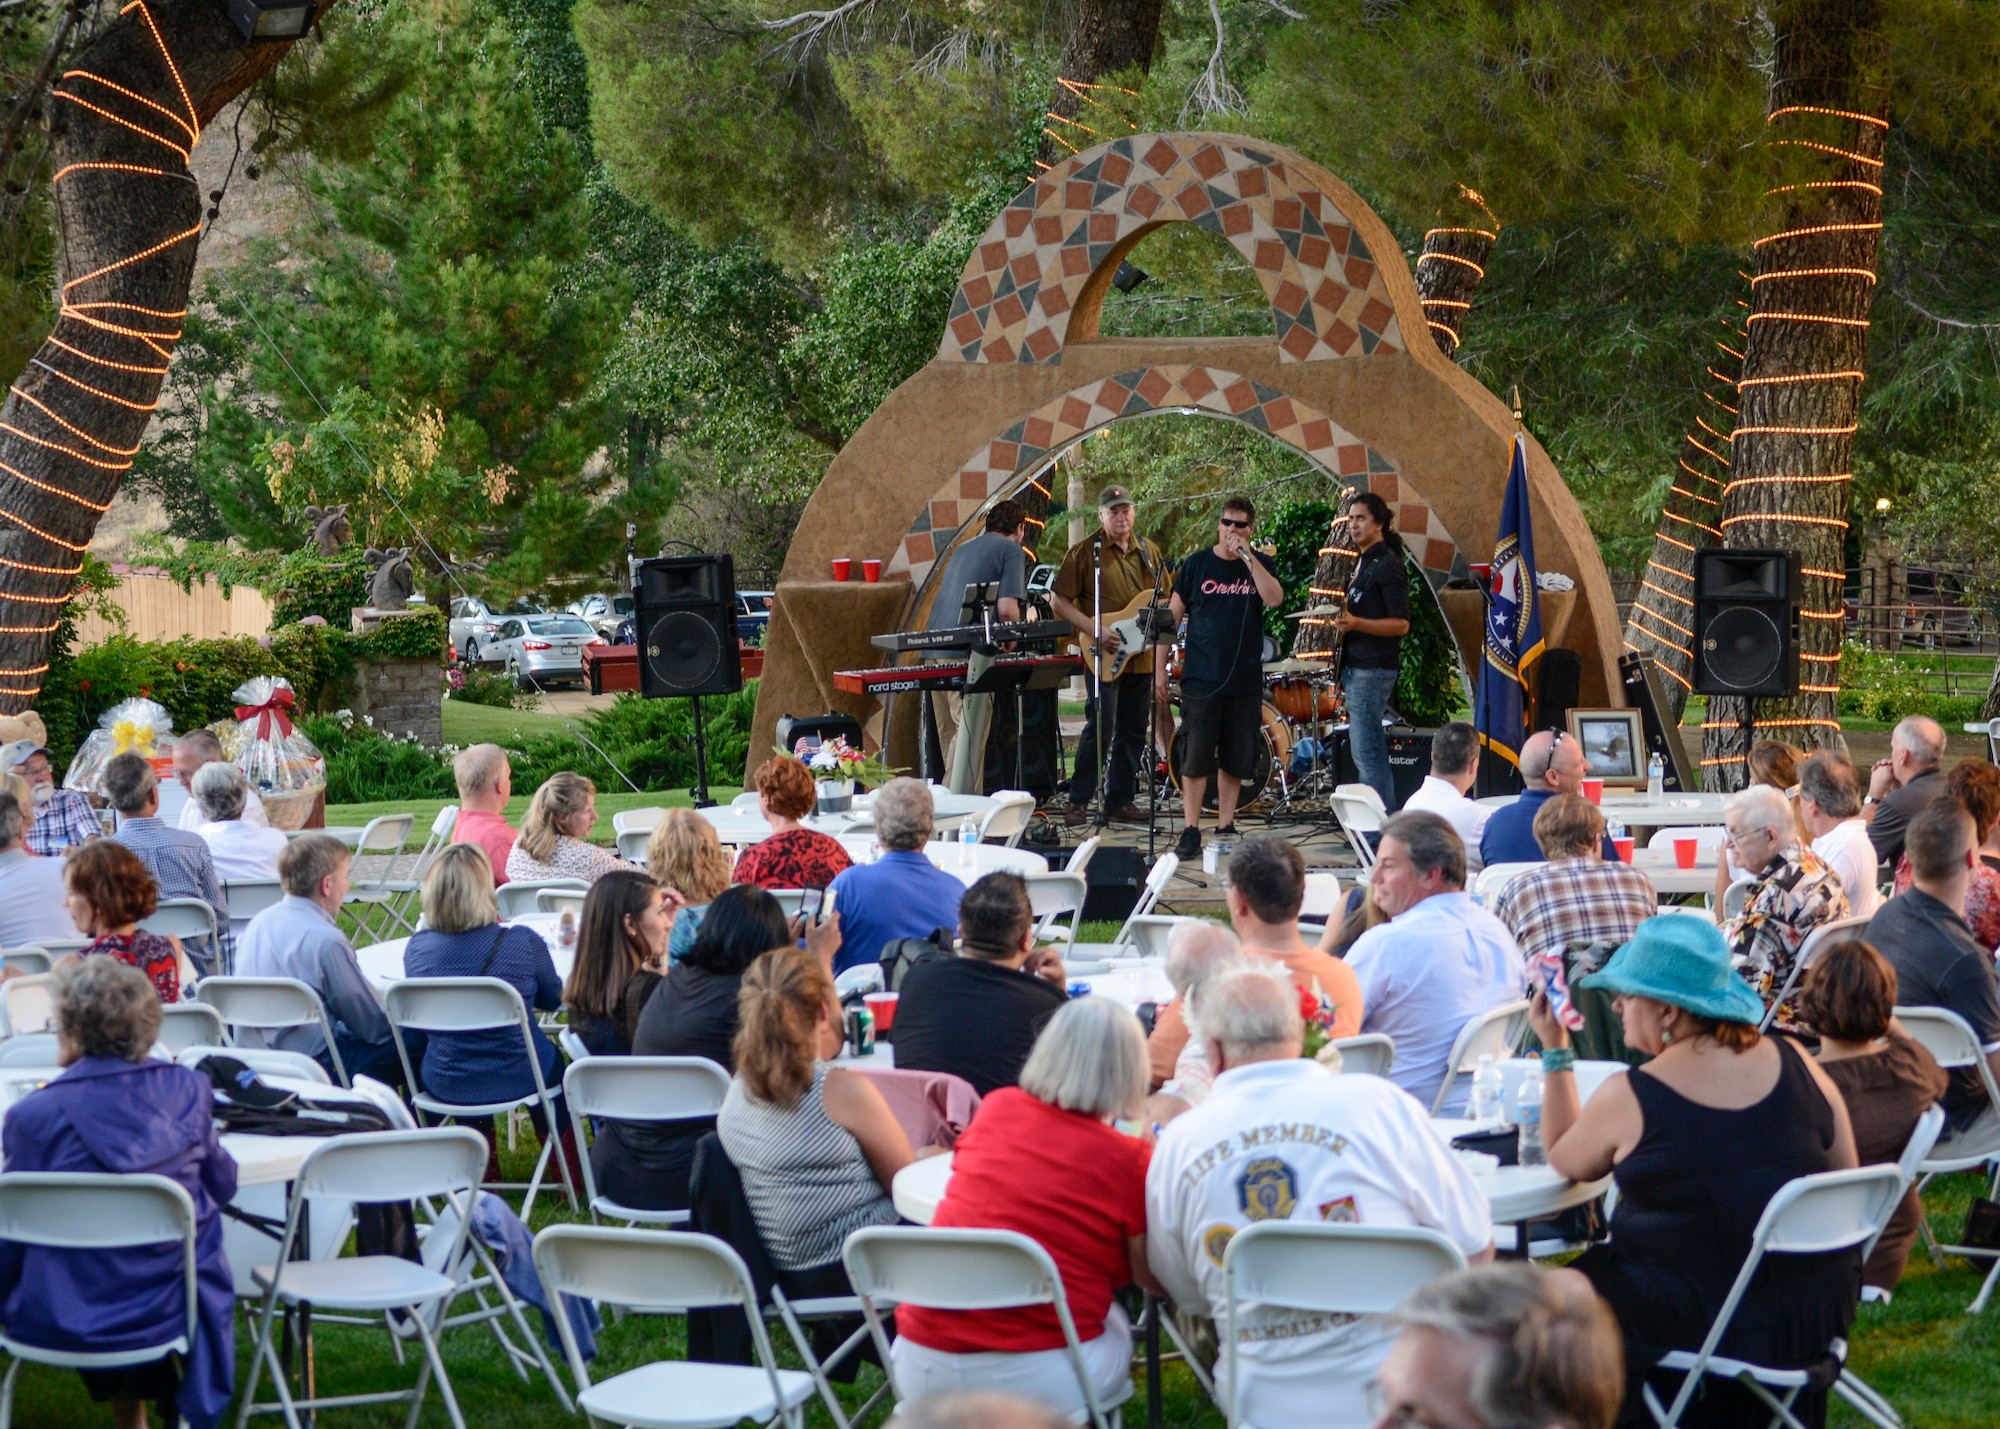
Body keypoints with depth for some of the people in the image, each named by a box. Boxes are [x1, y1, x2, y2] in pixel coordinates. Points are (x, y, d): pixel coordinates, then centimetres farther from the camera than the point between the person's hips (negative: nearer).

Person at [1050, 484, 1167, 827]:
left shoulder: (1148, 552, 14)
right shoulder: (1084, 552, -3)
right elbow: (1060, 600, -5)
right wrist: (1095, 631, -15)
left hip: (1142, 656, 5)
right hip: (1103, 657, -5)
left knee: (1133, 732, 7)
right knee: (1100, 728, -11)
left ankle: (1120, 801, 16)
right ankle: (1078, 802, -2)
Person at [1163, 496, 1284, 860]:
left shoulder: (1261, 565, 5)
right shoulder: (1197, 564, 3)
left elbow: (1274, 599, -15)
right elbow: (1172, 615, 5)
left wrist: (1247, 558, -18)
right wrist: (1160, 667, 0)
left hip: (1245, 680, 1)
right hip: (1201, 679, -1)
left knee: (1235, 761, 7)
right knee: (1195, 758, -4)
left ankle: (1225, 828, 18)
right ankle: (1190, 833, -1)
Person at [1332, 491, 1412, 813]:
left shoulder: (1387, 564, -11)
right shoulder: (1360, 561, 17)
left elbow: (1400, 624, -17)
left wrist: (1356, 623, -27)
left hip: (1373, 669, -10)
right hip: (1356, 667, 10)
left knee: (1368, 753, -12)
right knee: (1365, 753, 12)